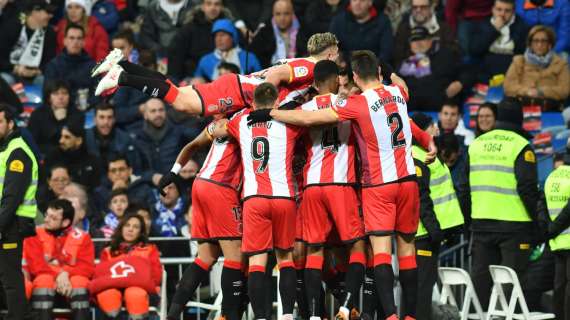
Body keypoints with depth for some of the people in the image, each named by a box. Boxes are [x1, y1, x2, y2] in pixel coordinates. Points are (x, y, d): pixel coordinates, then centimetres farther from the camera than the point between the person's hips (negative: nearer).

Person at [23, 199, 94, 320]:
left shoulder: (82, 237, 1)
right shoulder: (35, 235, 0)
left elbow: (88, 267, -7)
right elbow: (35, 265, -10)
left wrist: (66, 274, -24)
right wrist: (57, 275, -24)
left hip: (71, 281, 0)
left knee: (80, 281, -31)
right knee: (43, 280, -33)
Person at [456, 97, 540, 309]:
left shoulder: (476, 144, 11)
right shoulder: (521, 146, -8)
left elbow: (464, 188, 14)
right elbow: (527, 188, -13)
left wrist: (466, 216, 20)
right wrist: (538, 220, -5)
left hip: (481, 222, 5)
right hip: (513, 222, -5)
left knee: (480, 275, 9)